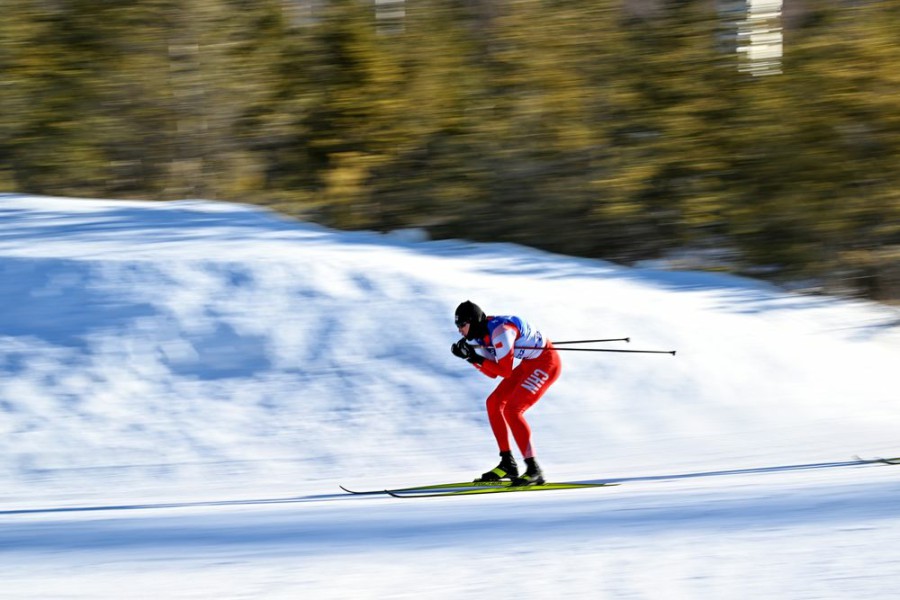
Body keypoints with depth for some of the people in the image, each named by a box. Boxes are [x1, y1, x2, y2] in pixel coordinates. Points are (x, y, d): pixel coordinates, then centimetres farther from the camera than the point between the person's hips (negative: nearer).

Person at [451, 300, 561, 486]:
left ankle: (534, 470, -17)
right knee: (493, 403, 7)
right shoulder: (481, 335, 2)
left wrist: (476, 358, -24)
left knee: (511, 410, -19)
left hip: (546, 363, -10)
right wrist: (470, 357, -6)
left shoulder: (499, 331, -27)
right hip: (529, 364, 10)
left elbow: (505, 370, -25)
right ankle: (507, 464, 11)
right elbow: (493, 372, 6)